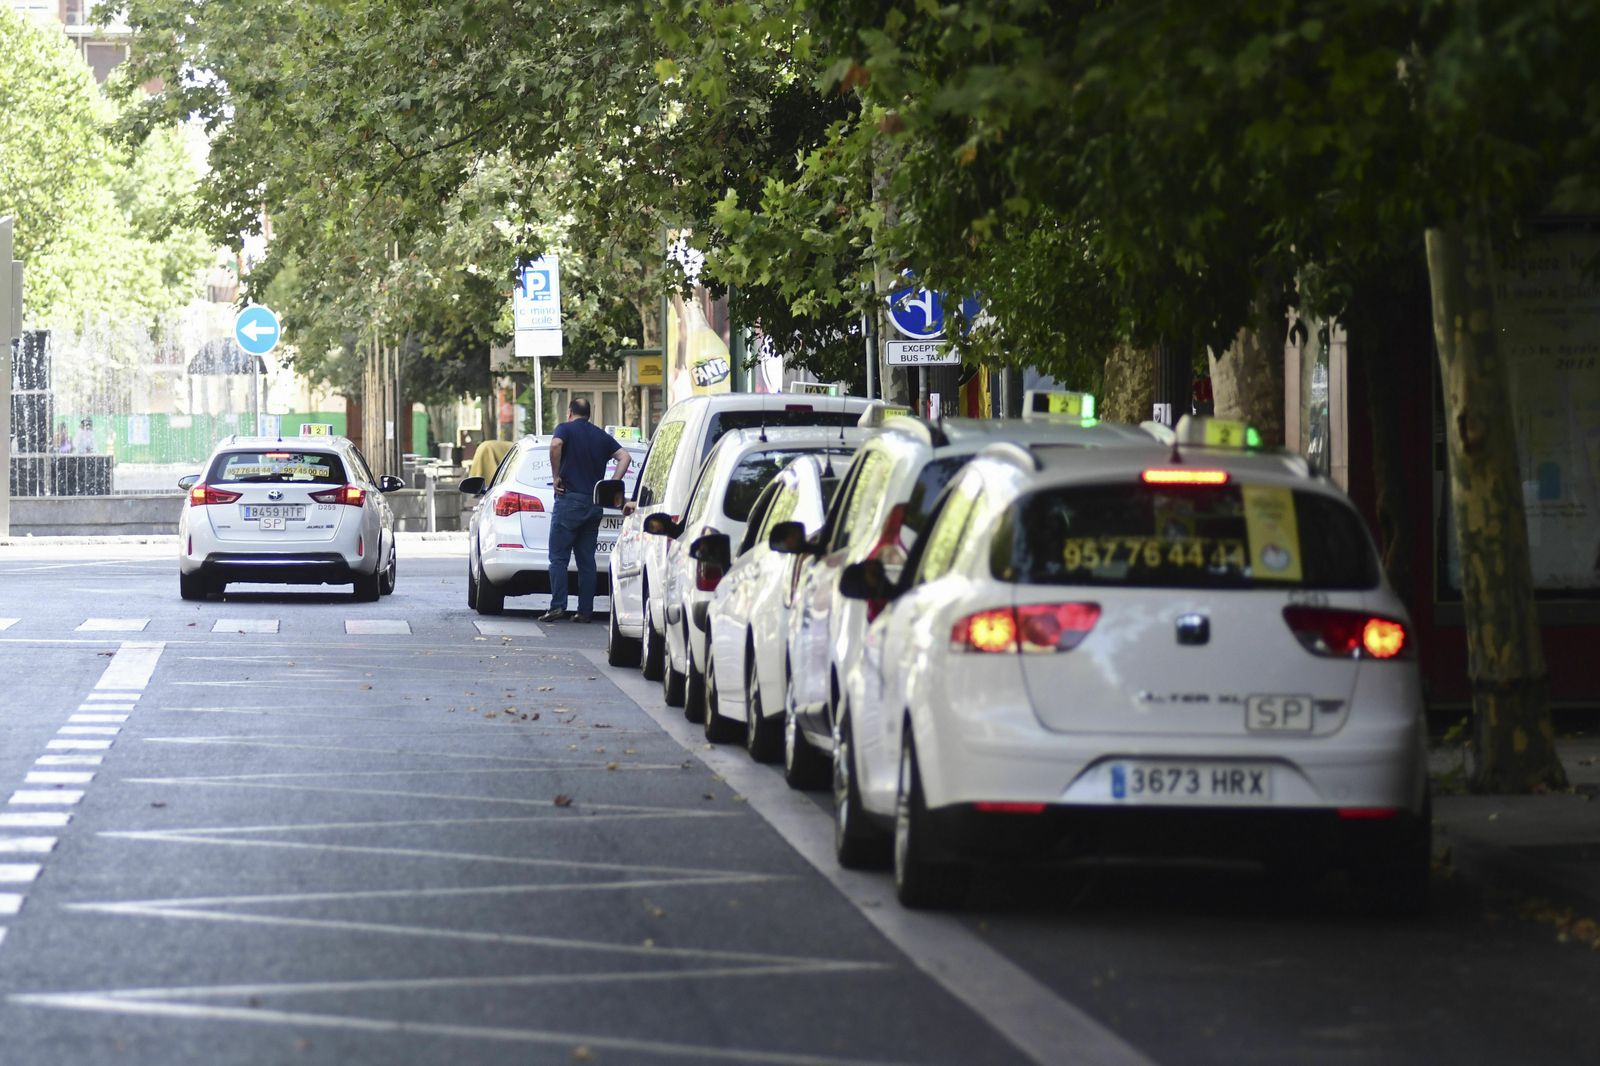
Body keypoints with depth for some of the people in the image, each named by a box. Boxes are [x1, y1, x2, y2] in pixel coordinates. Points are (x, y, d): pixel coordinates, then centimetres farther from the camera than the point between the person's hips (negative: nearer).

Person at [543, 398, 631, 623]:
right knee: (586, 560, 7)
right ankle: (585, 610, 4)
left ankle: (558, 606, -13)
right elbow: (624, 457, 5)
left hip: (569, 499, -5)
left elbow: (555, 444, -21)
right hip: (594, 503, 5)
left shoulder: (566, 429, 1)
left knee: (559, 558, -3)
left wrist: (556, 476, -11)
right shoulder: (602, 436, 15)